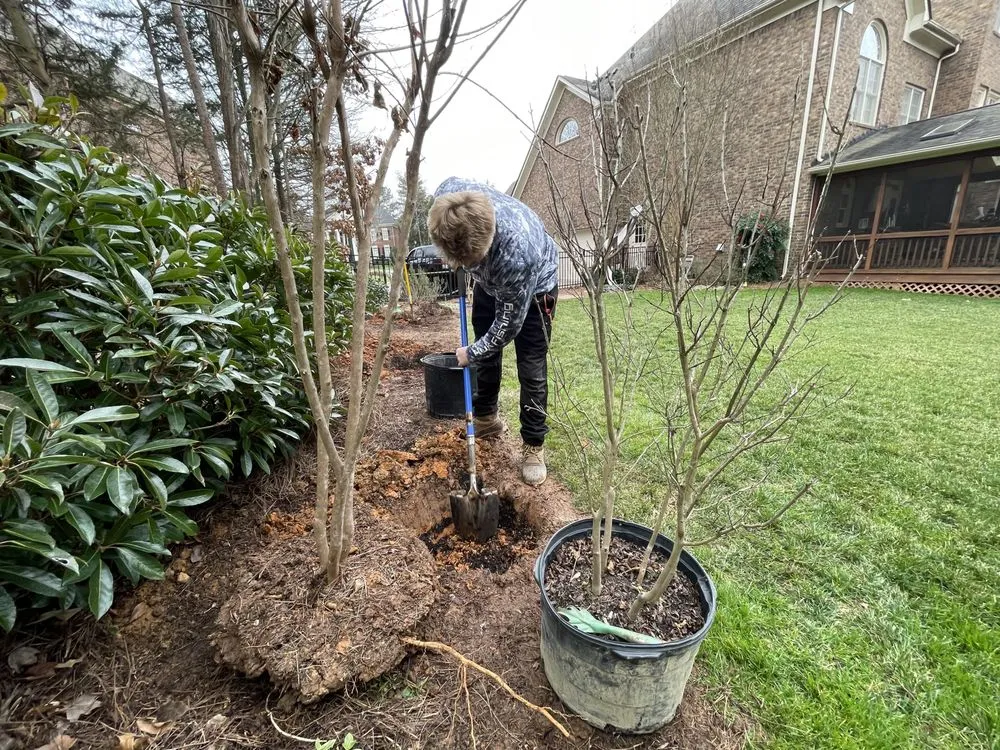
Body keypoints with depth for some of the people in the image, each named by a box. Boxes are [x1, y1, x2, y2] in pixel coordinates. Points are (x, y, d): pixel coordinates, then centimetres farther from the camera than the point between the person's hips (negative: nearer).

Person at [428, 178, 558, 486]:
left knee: (531, 369, -6)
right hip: (489, 281, 6)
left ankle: (534, 445, 10)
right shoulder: (447, 197, -31)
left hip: (534, 285, -5)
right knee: (486, 354, 13)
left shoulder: (518, 252, -46)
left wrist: (471, 353, -15)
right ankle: (486, 418, 33)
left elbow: (508, 325, -31)